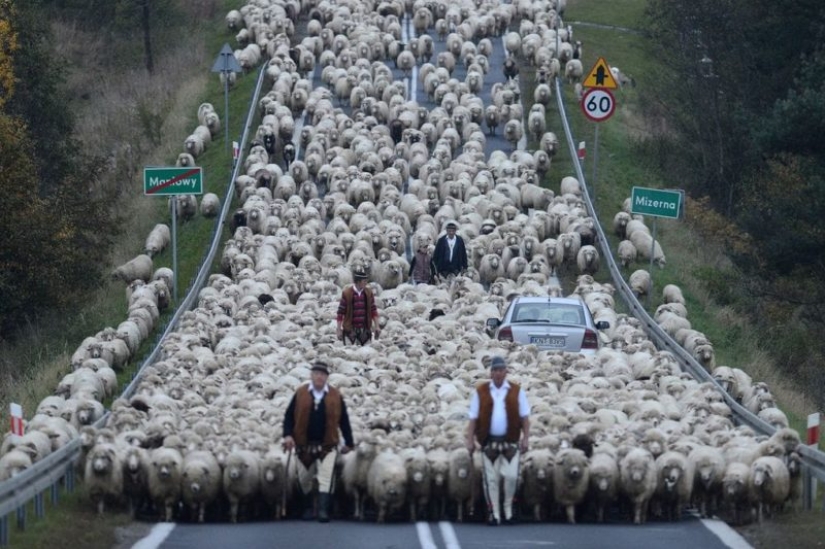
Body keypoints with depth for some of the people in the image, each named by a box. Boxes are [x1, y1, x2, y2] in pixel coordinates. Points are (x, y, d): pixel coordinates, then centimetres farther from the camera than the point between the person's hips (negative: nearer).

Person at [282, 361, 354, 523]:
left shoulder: (335, 396, -1)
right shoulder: (300, 394, -1)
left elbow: (344, 420, 5)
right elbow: (289, 416, 2)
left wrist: (349, 442, 8)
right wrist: (288, 435, -12)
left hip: (327, 445, -1)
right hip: (304, 445, 1)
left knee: (326, 479, -15)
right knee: (304, 479, 11)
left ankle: (323, 510, -19)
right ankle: (308, 508, 30)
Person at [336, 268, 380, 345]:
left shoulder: (369, 293, 4)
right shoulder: (346, 293, -6)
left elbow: (373, 310, 10)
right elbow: (340, 312, -3)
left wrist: (376, 327, 4)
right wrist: (339, 330, -5)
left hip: (365, 330, 3)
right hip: (350, 330, -3)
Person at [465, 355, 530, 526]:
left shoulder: (516, 391, 5)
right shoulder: (480, 392, 4)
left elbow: (524, 417, 6)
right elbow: (473, 419, 4)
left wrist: (525, 438, -4)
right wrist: (470, 440, -3)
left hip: (510, 441, 0)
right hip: (489, 441, 0)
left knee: (511, 476, -8)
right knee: (491, 479, 2)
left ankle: (508, 508, 13)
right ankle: (494, 513, 9)